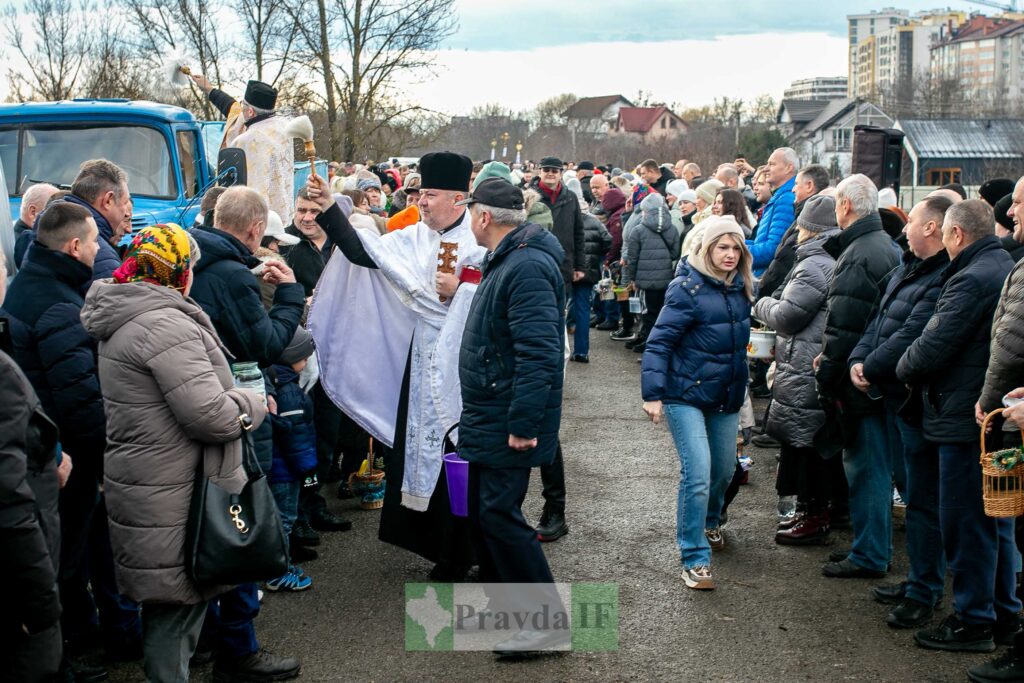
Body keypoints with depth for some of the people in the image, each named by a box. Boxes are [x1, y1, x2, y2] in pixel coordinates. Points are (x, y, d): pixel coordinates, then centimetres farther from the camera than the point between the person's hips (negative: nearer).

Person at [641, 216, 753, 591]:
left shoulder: (741, 289, 3)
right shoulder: (688, 288, -16)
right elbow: (659, 342, -17)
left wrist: (742, 385, 14)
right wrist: (653, 394, -22)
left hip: (726, 397, 7)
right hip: (686, 395, -6)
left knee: (724, 470, 17)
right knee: (697, 474, -14)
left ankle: (709, 522, 47)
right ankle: (695, 559, -3)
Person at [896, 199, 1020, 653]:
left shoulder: (972, 279, -19)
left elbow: (933, 346, -20)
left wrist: (904, 369, 0)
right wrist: (915, 368, 15)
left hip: (965, 417, -10)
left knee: (965, 523, 0)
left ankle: (972, 622, 8)